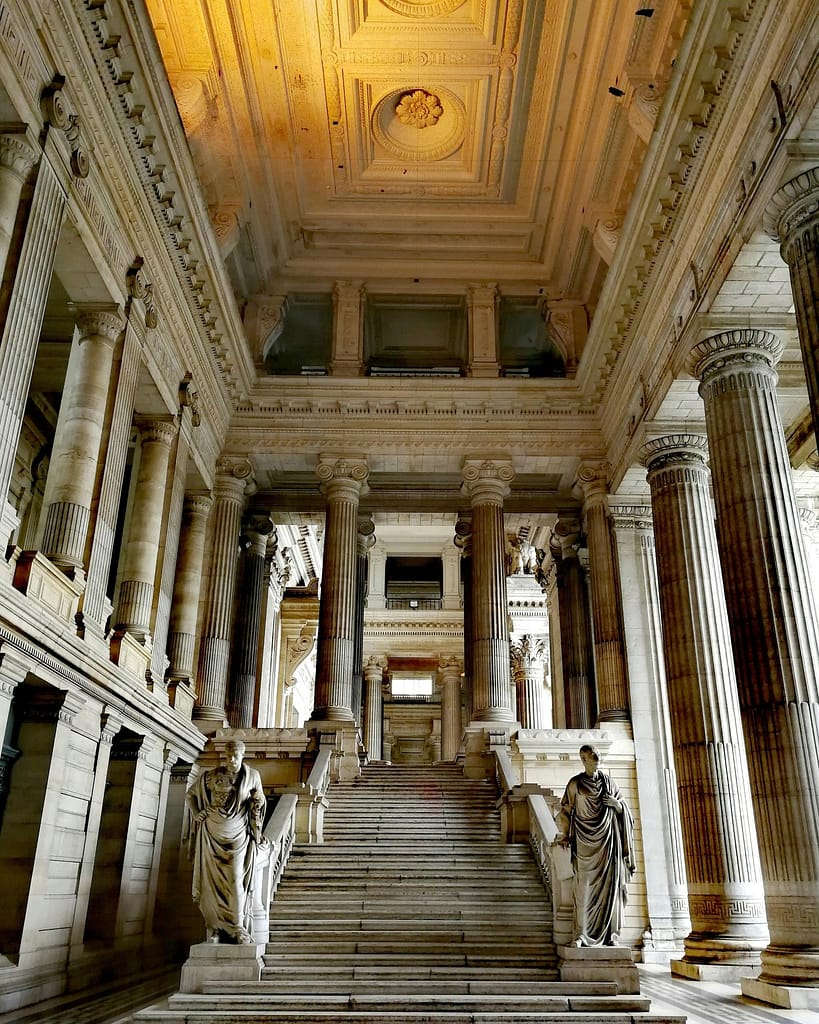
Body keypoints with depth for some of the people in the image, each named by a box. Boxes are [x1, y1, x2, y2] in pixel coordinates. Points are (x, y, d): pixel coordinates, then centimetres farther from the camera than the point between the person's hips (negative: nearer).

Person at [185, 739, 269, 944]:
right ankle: (214, 927, 11)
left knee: (236, 879, -6)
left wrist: (256, 831, 6)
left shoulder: (252, 776, -3)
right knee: (212, 879, 2)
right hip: (212, 834, 1)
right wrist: (197, 813, -4)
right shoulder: (212, 775, -3)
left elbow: (258, 804, 8)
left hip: (237, 836, -1)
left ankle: (239, 928, 2)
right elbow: (191, 794, 11)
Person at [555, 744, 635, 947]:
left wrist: (617, 804, -8)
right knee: (583, 886, -5)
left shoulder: (608, 781, 10)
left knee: (609, 885, 1)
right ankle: (581, 934, -2)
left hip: (607, 839, 2)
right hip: (585, 841, -2)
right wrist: (565, 836, -5)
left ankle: (611, 934, 6)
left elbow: (623, 807, 14)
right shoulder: (575, 783, 2)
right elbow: (566, 811, 3)